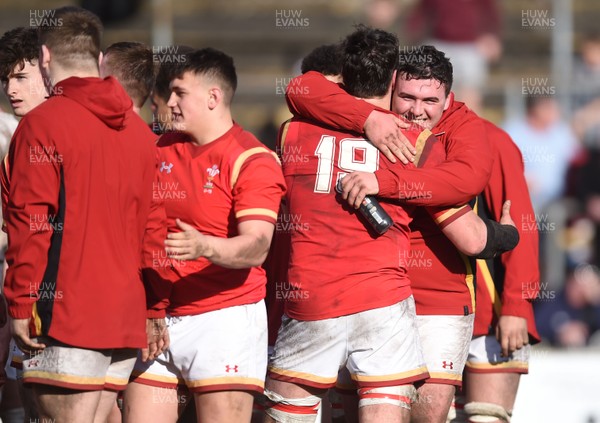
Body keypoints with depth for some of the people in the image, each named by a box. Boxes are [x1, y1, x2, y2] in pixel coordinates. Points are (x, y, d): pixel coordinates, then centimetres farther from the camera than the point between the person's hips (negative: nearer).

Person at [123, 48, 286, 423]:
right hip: (157, 318, 7)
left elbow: (256, 247, -20)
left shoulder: (252, 161, -8)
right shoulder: (161, 149, 14)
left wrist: (204, 246, -37)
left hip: (224, 318, -6)